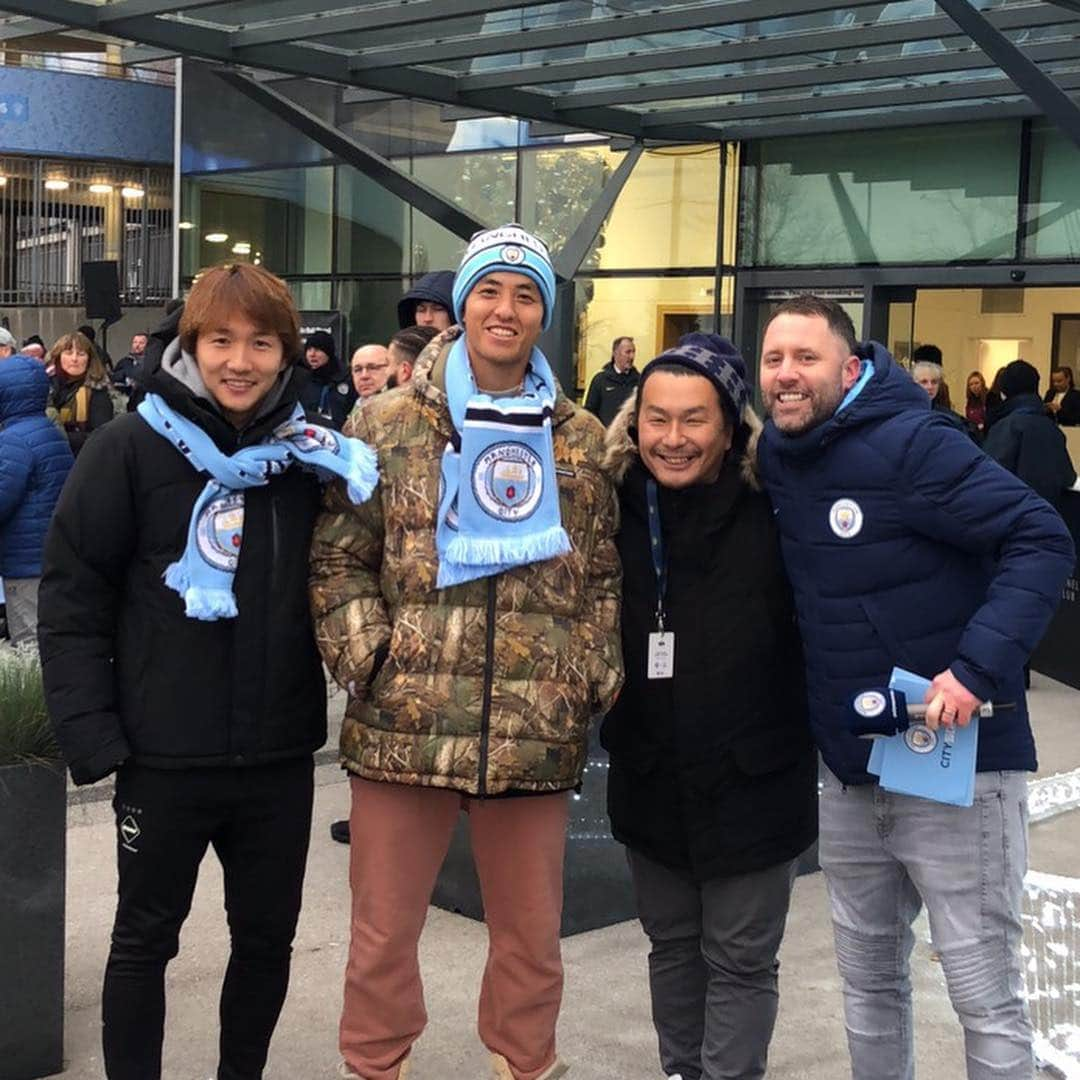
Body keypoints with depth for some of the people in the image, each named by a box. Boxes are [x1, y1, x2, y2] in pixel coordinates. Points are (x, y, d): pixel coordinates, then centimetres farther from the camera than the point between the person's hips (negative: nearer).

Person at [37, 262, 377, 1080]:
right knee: (146, 938, 11)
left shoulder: (313, 454, 2)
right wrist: (91, 730, -12)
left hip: (280, 752, 3)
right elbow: (72, 596, -7)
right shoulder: (131, 447, -8)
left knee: (269, 933, 16)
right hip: (165, 753, -3)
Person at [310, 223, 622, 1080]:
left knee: (532, 933, 14)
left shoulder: (583, 441, 8)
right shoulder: (388, 424, 3)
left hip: (538, 736, 2)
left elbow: (607, 576, 11)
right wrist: (369, 661, -10)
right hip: (404, 725, -1)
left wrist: (590, 678, -1)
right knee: (383, 930, 9)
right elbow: (339, 558, 2)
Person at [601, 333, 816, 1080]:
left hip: (752, 782, -4)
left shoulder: (773, 514, -15)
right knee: (672, 945, 20)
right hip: (650, 780, 4)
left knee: (740, 960, 9)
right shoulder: (616, 510, -4)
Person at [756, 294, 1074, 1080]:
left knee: (985, 996, 2)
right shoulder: (775, 458, 4)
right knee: (868, 978, 19)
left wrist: (977, 666, -31)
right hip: (850, 772, 7)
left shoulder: (911, 444, -17)